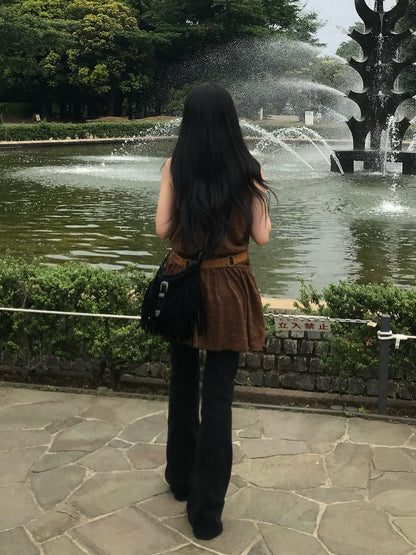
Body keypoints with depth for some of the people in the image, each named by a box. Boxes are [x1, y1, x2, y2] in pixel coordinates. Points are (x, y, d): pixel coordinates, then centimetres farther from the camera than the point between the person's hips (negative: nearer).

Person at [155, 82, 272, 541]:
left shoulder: (175, 168, -5)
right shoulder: (247, 170, -7)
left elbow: (162, 229, -4)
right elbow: (261, 236, -4)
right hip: (227, 289, -2)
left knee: (182, 383, 20)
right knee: (218, 395, 4)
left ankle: (181, 479, 37)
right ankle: (206, 511, 11)